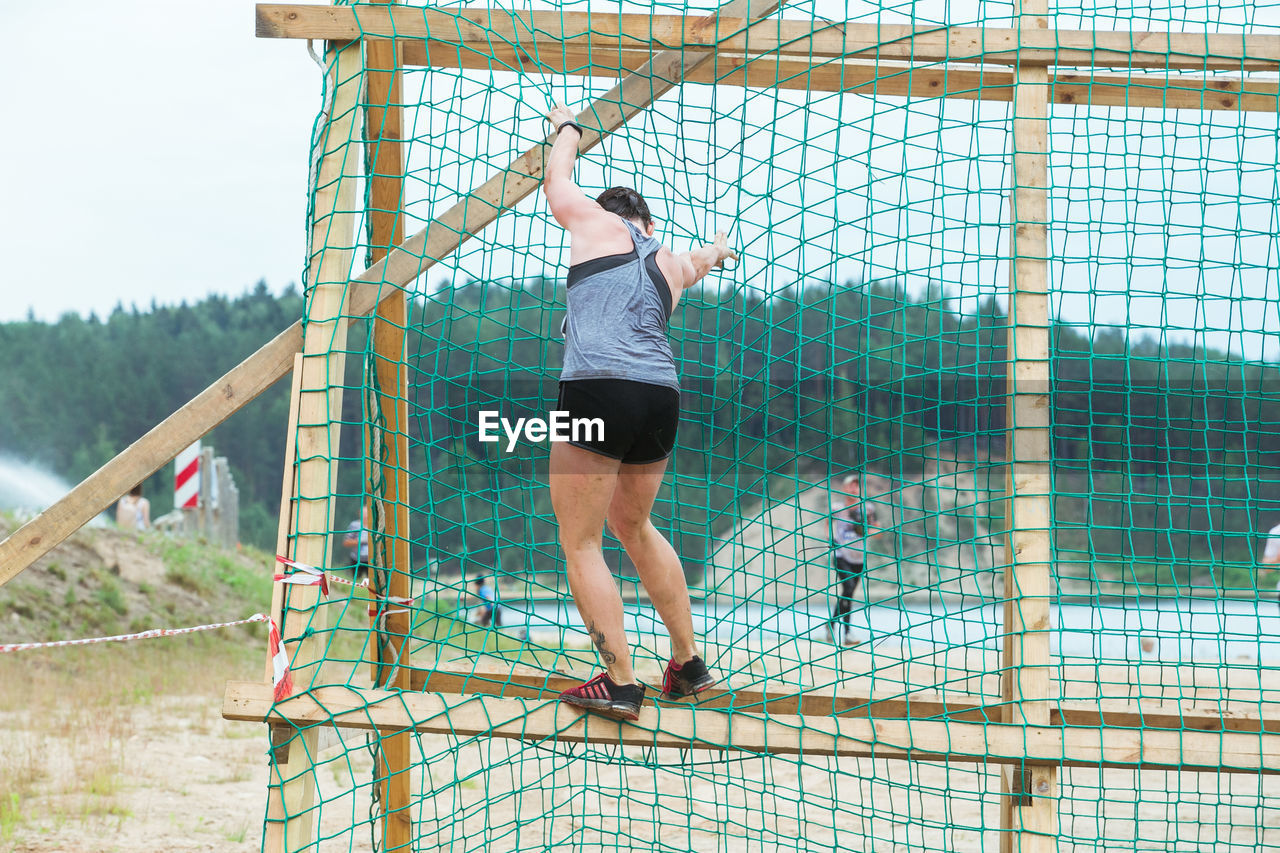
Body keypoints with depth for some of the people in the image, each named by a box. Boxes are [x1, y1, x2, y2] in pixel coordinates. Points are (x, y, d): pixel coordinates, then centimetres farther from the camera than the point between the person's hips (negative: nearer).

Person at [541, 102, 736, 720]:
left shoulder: (597, 224, 11)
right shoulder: (672, 263, 24)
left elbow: (556, 179, 30)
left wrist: (567, 128, 49)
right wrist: (715, 252, 73)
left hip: (599, 391, -6)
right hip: (661, 397, 6)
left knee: (580, 541, 1)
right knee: (632, 525, 25)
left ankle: (620, 683, -5)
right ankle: (688, 664, 29)